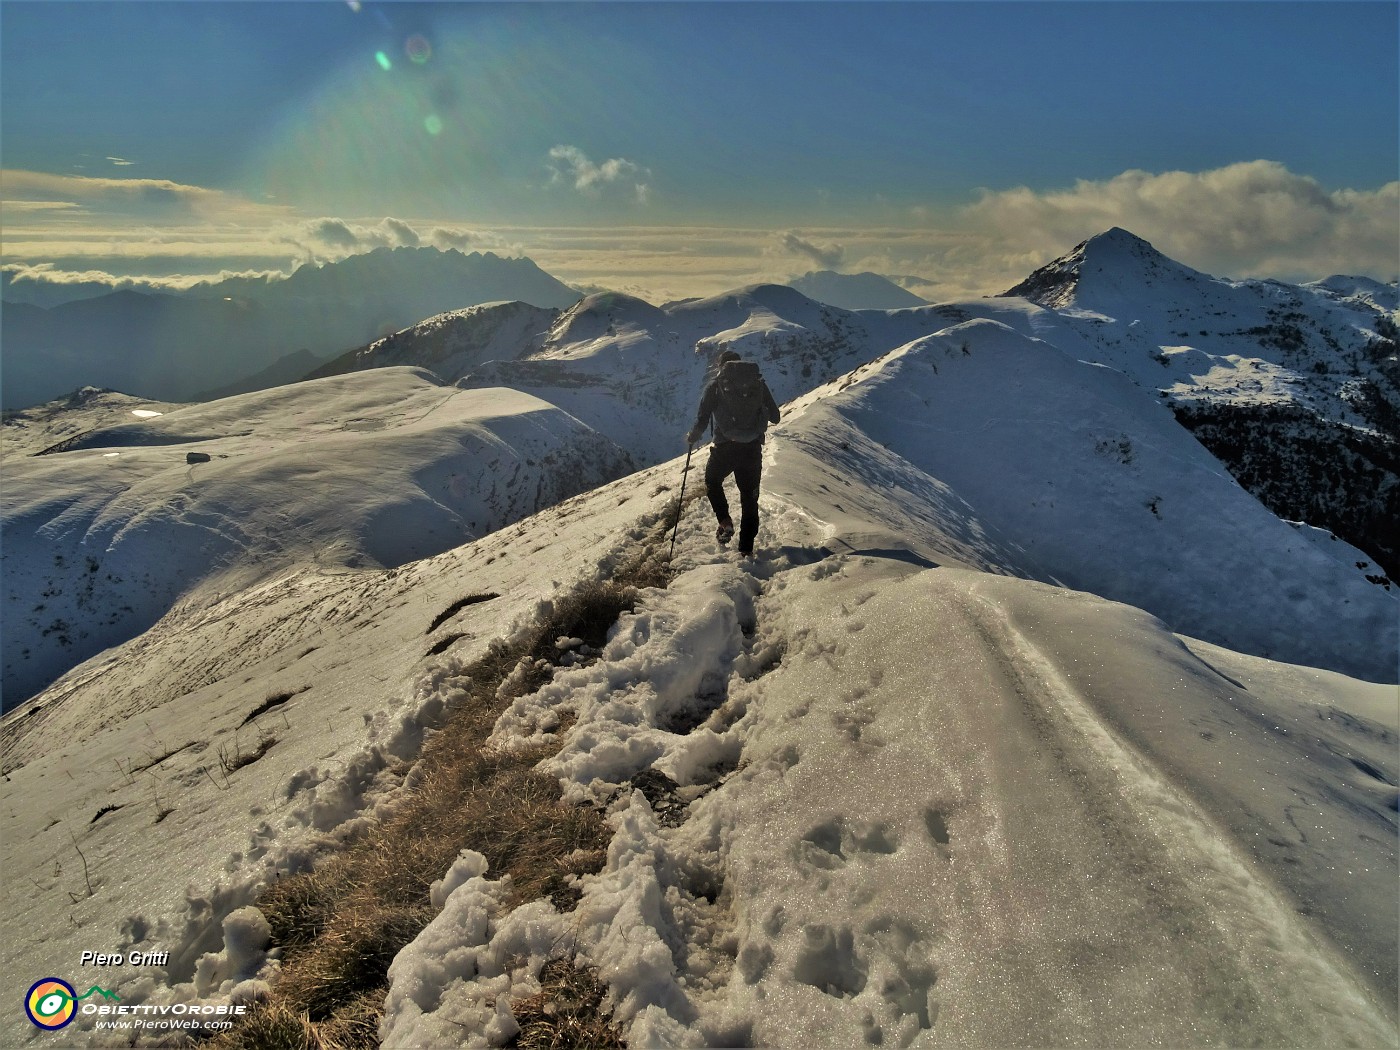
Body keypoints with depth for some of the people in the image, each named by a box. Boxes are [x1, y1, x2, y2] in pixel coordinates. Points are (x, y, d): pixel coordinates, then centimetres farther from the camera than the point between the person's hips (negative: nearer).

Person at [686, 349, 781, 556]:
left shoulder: (715, 386, 1)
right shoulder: (758, 383, 7)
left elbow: (702, 419, -3)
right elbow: (775, 416, 10)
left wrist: (692, 438, 17)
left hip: (725, 447, -2)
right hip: (753, 448, 2)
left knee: (712, 482, 26)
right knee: (749, 497, 14)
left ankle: (725, 522, 5)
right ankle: (746, 547, 15)